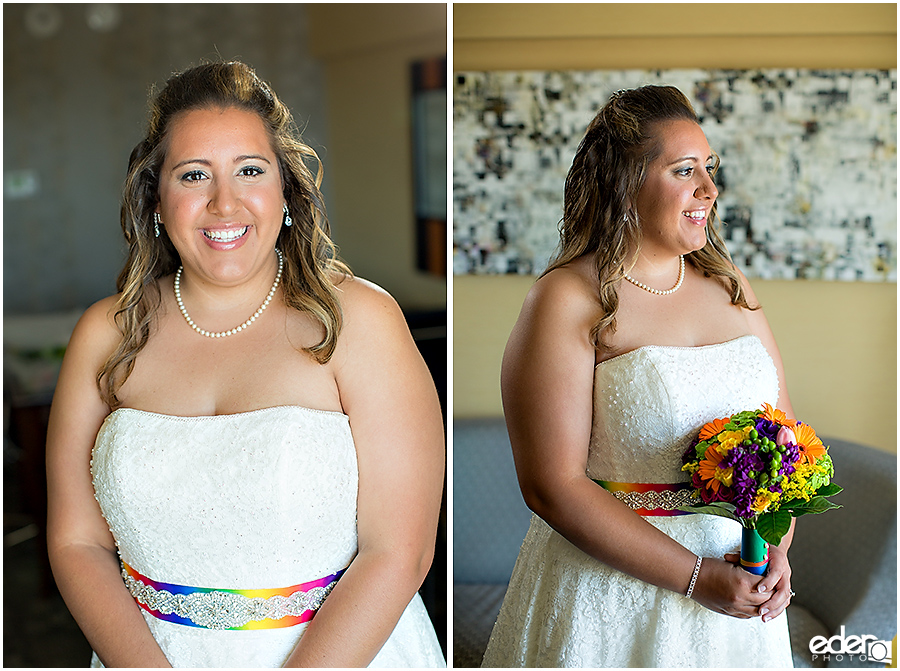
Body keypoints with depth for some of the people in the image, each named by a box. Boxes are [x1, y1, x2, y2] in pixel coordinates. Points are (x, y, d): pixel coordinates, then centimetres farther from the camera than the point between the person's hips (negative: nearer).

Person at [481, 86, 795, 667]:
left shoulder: (728, 285, 6)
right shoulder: (568, 301, -13)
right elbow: (553, 486, -18)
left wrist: (777, 546, -7)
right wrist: (695, 576, -18)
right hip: (613, 584, -5)